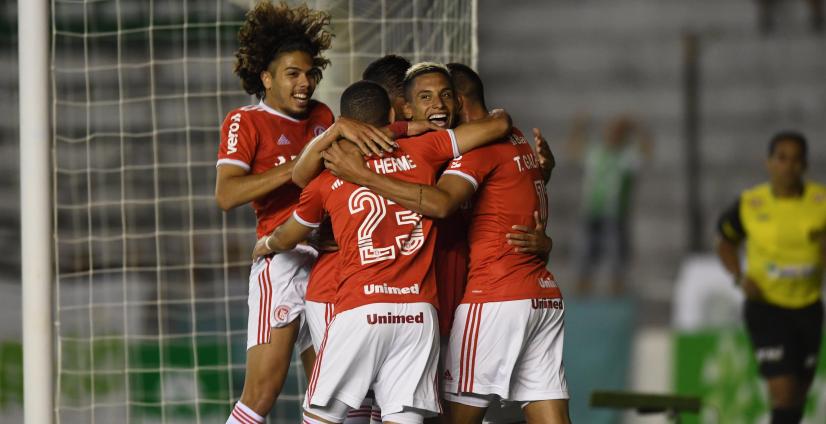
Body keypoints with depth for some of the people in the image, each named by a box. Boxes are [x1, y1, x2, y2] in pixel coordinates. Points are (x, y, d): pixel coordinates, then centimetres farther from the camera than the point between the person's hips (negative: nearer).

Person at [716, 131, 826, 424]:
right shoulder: (749, 204, -5)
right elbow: (725, 244, 11)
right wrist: (740, 277, -6)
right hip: (766, 308, -2)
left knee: (798, 394, 12)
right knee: (782, 390, -18)